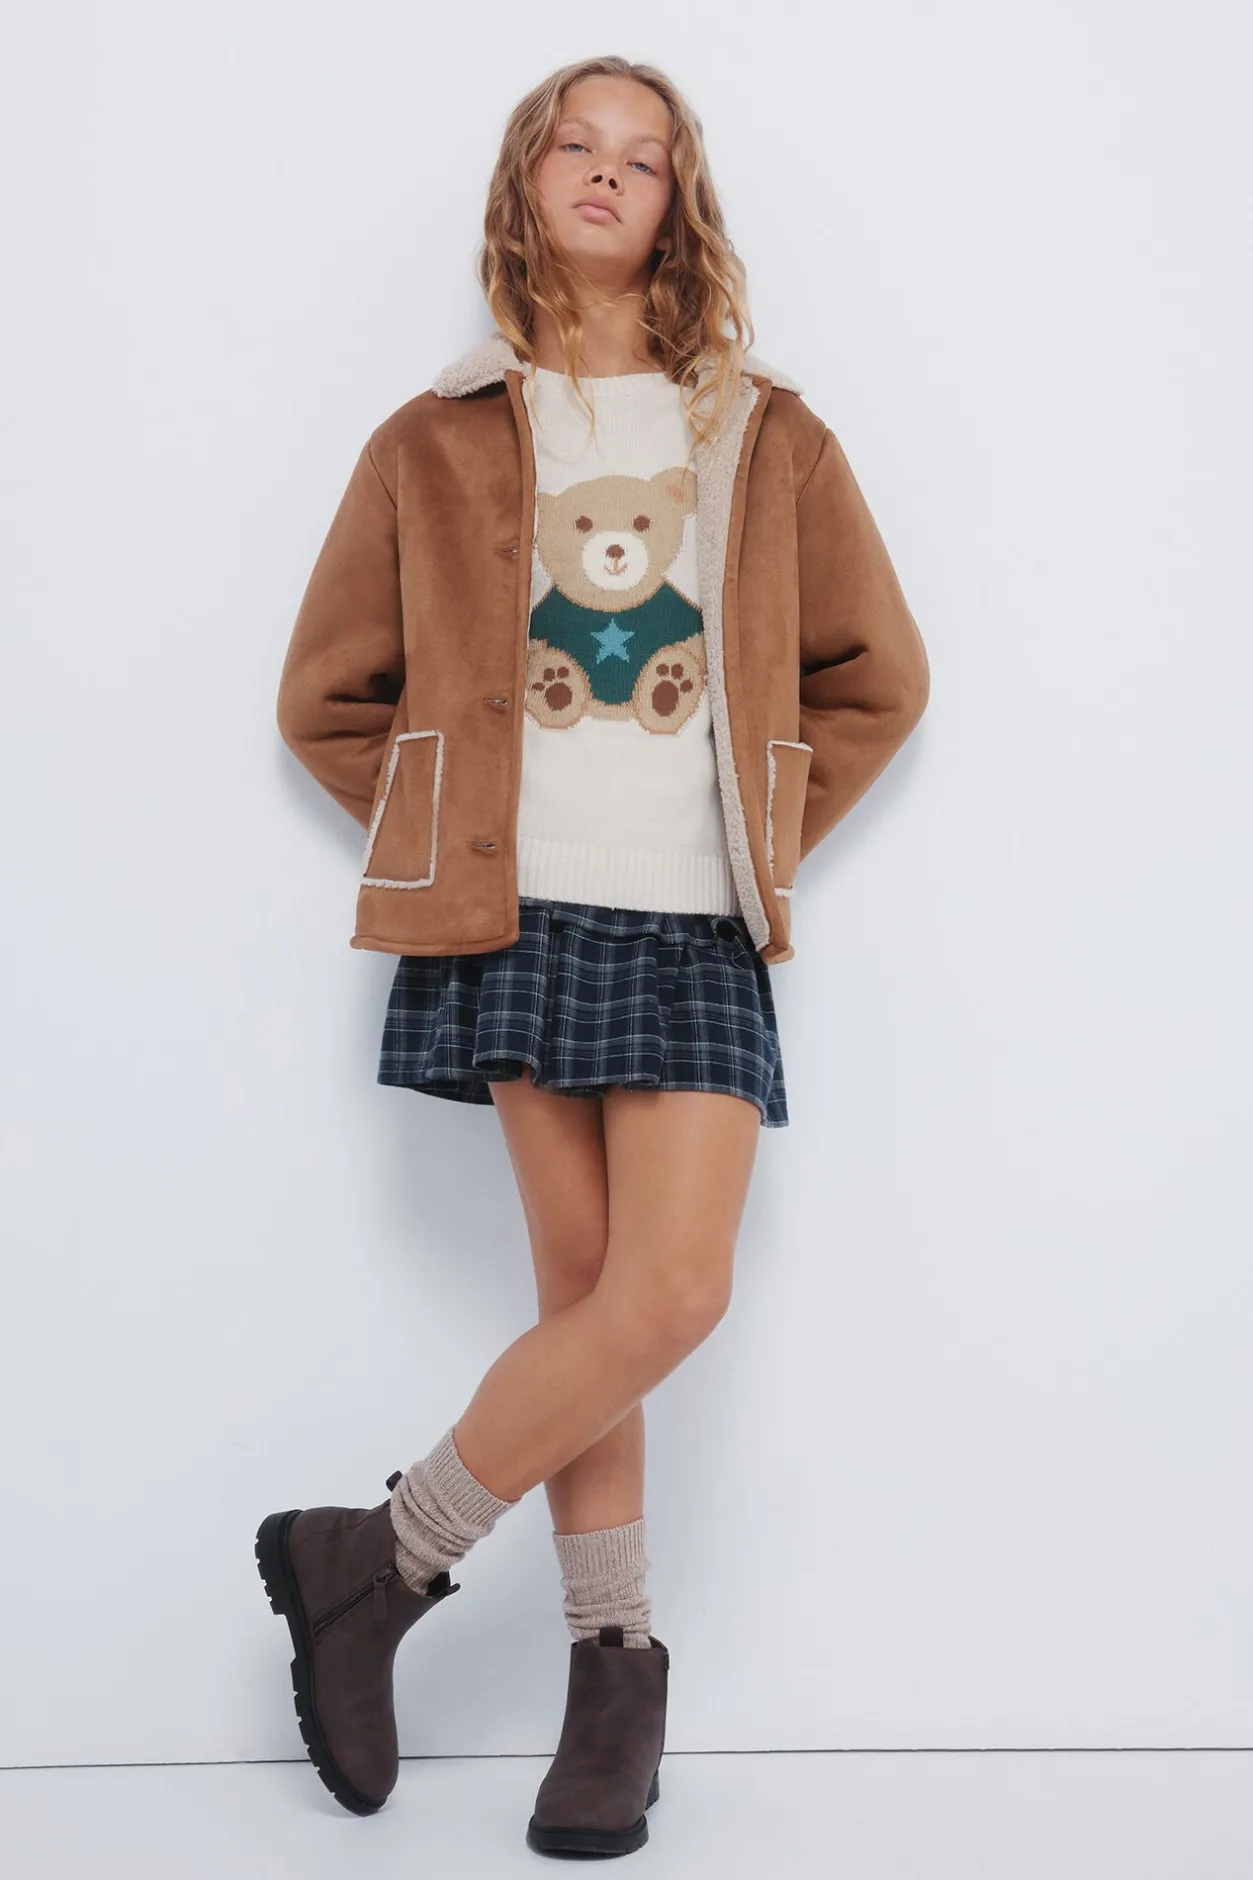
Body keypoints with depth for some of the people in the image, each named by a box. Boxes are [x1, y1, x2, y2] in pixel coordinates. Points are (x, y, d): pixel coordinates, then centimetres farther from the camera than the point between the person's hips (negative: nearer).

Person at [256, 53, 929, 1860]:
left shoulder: (767, 436, 11)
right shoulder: (440, 442, 8)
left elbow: (877, 677, 16)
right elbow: (328, 694, 14)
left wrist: (773, 826, 7)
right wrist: (446, 834, 5)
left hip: (696, 928, 1)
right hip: (522, 919, -1)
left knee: (670, 1292, -10)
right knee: (586, 1289, -1)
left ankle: (373, 1558, 7)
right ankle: (618, 1660, 15)